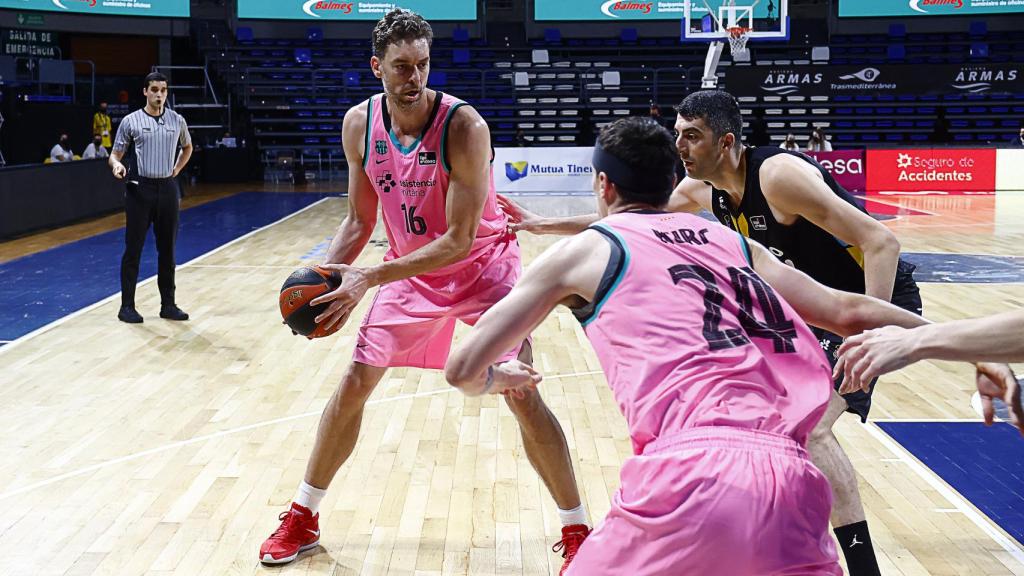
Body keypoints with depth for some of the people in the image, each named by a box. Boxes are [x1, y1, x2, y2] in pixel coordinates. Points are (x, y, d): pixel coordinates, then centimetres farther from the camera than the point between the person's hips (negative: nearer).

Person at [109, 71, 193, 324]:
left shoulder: (177, 120, 7)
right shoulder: (131, 121, -2)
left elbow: (187, 147, 25)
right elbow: (116, 153, 2)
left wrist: (177, 169, 11)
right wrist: (116, 164, -20)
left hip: (167, 188, 3)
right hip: (140, 188, -3)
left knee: (167, 250, 7)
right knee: (133, 249, -1)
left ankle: (168, 304, 15)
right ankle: (127, 306, 6)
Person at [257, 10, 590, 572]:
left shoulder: (463, 126, -28)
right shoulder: (359, 124, -11)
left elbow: (459, 239, -29)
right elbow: (359, 219, 1)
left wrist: (369, 278, -34)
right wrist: (330, 272, -18)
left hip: (481, 265, -4)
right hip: (409, 266, 5)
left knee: (521, 394, -11)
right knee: (353, 383, 4)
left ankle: (577, 530, 6)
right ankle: (301, 519, 21)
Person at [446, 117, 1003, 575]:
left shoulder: (584, 249, 14)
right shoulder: (733, 242, 24)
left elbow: (463, 368, 15)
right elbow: (851, 312, 23)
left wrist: (496, 378, 38)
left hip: (690, 476, -4)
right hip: (793, 483, 4)